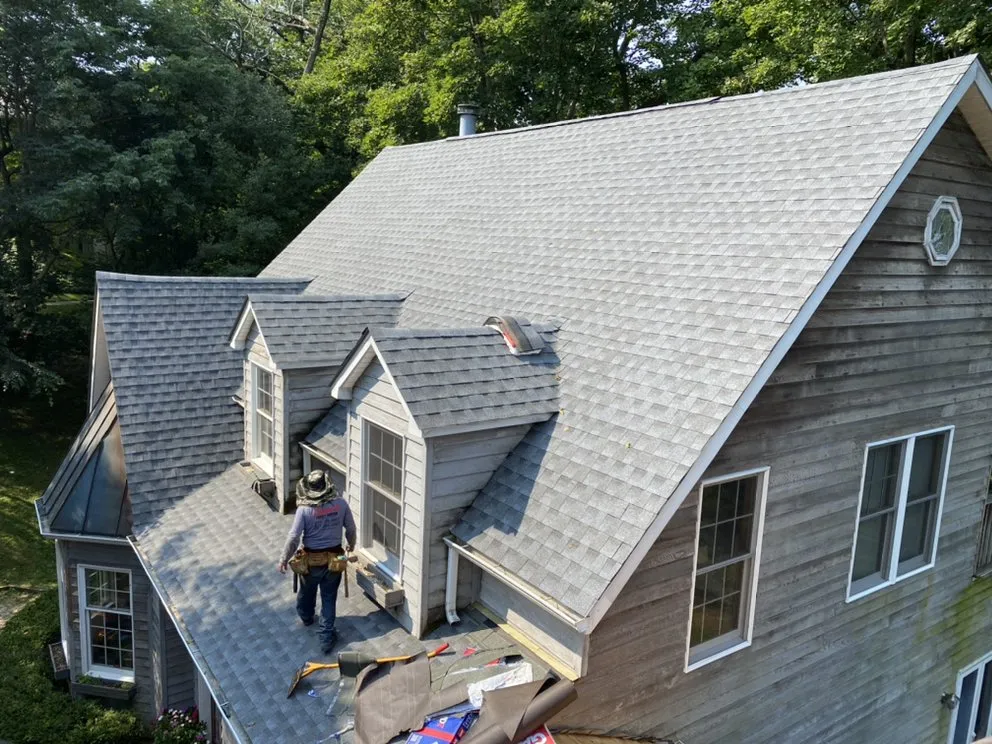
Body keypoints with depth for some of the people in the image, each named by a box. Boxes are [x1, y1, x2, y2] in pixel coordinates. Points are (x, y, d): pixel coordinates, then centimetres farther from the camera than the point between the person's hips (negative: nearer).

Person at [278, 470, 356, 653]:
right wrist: (351, 545, 19)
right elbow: (351, 529, -1)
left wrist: (284, 559, -3)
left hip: (312, 561, -1)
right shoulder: (341, 503, -13)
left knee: (307, 591, 28)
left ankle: (306, 616, 55)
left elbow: (293, 538, -18)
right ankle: (326, 637, 17)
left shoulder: (304, 509, -21)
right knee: (329, 598, 14)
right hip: (334, 559, 1)